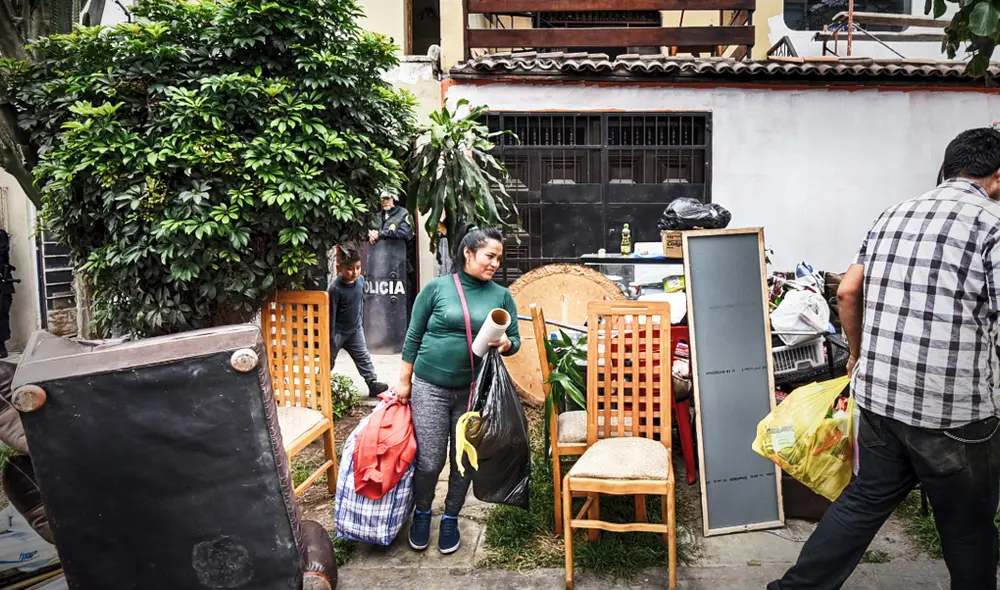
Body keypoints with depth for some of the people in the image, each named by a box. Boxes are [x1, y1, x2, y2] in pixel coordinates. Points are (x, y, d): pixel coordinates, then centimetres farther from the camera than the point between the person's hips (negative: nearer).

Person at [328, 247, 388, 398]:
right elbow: (331, 314, -21)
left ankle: (373, 383, 11)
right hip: (338, 331, -5)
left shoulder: (361, 280, -8)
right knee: (329, 360, 10)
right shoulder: (335, 288, -26)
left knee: (363, 357, 7)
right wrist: (330, 337, -18)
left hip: (355, 329, 5)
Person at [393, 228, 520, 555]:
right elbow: (414, 337, 1)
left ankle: (451, 519, 33)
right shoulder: (436, 288, -3)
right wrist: (404, 382, 2)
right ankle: (421, 513, 30)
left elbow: (515, 340, 9)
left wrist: (505, 343, -15)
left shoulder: (501, 296, 3)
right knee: (429, 462, 2)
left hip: (474, 391, 2)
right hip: (430, 387, -2)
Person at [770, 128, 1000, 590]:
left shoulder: (894, 215, 9)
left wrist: (859, 354, 24)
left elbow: (847, 292, 11)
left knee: (865, 500, 20)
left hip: (879, 396, 6)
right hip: (953, 410, -5)